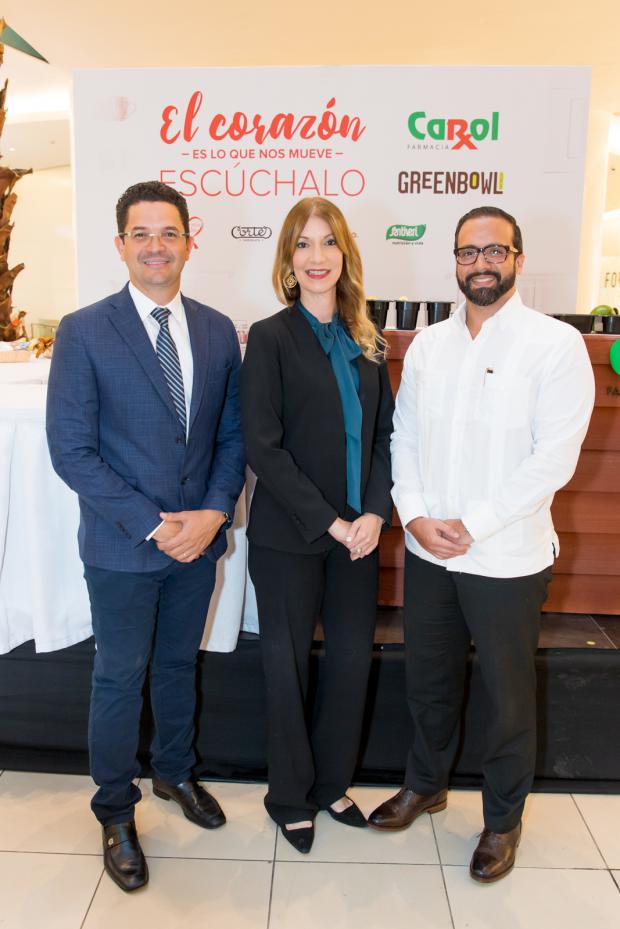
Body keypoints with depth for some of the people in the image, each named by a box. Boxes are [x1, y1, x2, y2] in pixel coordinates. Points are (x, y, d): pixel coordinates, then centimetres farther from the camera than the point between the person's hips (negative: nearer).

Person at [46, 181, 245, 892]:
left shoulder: (217, 331, 2)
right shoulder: (84, 332, -10)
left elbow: (232, 436, 4)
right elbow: (71, 451, -13)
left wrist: (213, 512, -11)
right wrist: (152, 524, -17)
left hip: (199, 539, 4)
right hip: (121, 547, -3)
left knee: (178, 664, 21)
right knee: (119, 679, 11)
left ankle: (174, 773, 46)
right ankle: (116, 812, 34)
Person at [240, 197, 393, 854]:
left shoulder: (367, 341, 7)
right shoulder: (271, 338, -8)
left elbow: (384, 434, 7)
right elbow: (261, 446, -14)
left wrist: (374, 512, -8)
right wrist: (329, 523, -16)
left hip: (358, 531, 5)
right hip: (289, 536, -4)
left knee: (353, 657, 12)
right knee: (289, 663, 10)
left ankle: (331, 783, 36)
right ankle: (290, 796, 33)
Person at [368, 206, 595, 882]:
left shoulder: (555, 344, -9)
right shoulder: (427, 345, 6)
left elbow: (554, 458, -15)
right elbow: (404, 436, 6)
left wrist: (471, 526, -16)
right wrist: (415, 515, -8)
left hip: (505, 556, -4)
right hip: (426, 550, 4)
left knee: (507, 692, 12)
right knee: (427, 676, 19)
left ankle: (503, 819, 36)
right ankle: (425, 784, 44)